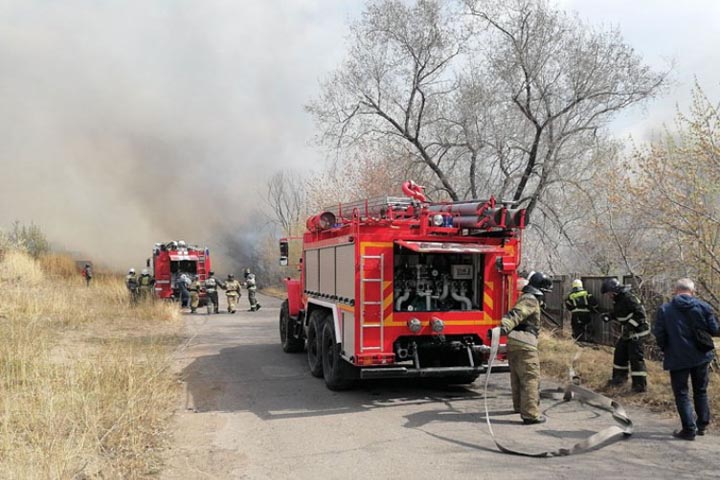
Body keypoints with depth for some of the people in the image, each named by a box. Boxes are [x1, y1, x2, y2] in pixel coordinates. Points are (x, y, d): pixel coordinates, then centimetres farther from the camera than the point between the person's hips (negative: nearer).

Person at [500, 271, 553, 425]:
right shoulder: (530, 300, -9)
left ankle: (520, 406, 37)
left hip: (513, 343, 10)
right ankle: (530, 415, -13)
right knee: (531, 379, -9)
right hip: (525, 345, -10)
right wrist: (504, 328, -39)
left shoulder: (526, 298, 24)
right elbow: (515, 314, -25)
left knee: (517, 377, 22)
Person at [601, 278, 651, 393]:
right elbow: (618, 313, 20)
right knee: (619, 353, 16)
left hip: (637, 331, -10)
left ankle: (640, 384, -5)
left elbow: (640, 313, -27)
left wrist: (630, 325, -30)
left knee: (636, 357, -10)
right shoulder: (617, 300, 6)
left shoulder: (628, 298, -24)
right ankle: (619, 377, 31)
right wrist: (609, 316, 2)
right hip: (627, 331, 10)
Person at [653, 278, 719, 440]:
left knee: (681, 394, 6)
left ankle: (689, 429, 4)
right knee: (701, 391, 19)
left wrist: (665, 349, 11)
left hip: (677, 358, -2)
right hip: (701, 356, 3)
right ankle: (702, 425, 27)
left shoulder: (664, 309, -8)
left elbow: (659, 335, -7)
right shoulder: (704, 307, -5)